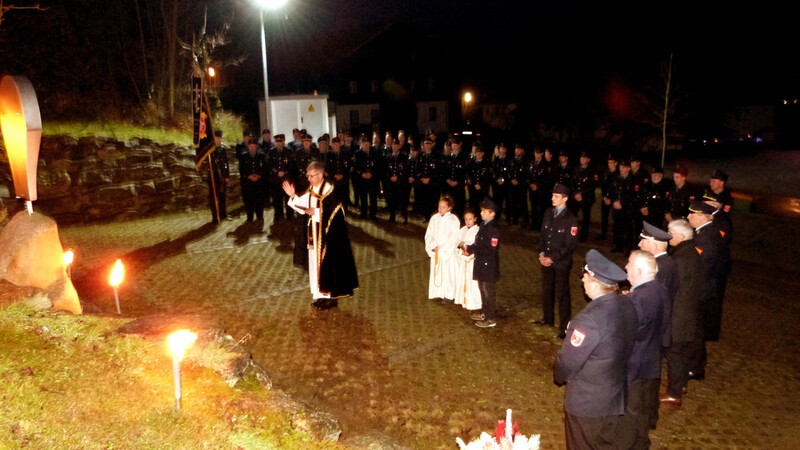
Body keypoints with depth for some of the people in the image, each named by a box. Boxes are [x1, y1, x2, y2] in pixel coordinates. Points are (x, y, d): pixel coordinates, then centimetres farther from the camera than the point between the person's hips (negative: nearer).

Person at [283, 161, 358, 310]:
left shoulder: (328, 190, -15)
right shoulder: (310, 190, 9)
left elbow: (335, 211, -19)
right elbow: (303, 207, 10)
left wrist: (316, 212, -24)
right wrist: (293, 196, -2)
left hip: (327, 233, -8)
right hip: (314, 233, 8)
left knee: (327, 263, -2)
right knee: (315, 262, 12)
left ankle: (331, 297, 9)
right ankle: (321, 295, 23)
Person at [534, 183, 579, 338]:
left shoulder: (570, 219, -15)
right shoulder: (548, 213, 4)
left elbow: (570, 245, -15)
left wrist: (552, 258, -17)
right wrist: (541, 253, -3)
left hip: (561, 263, -6)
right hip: (546, 260, 6)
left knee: (562, 294, 3)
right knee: (546, 290, 19)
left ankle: (564, 327, 15)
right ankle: (548, 318, 38)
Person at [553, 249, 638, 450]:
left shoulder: (590, 318, -32)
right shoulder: (627, 306, -7)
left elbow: (568, 360, -23)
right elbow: (626, 346, 4)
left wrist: (559, 377, 0)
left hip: (586, 404, -7)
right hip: (616, 399, 7)